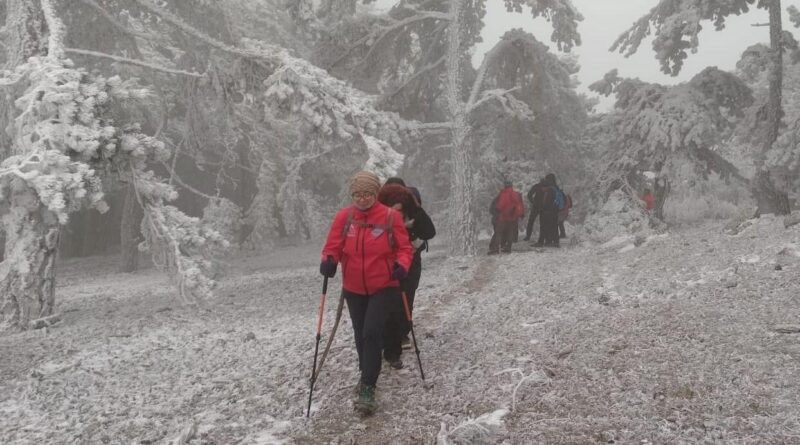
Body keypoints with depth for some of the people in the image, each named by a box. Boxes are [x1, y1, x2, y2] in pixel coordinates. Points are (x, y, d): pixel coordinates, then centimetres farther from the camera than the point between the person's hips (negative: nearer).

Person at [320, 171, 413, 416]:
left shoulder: (391, 217, -11)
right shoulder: (344, 217, -5)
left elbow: (404, 248, -5)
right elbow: (333, 246, -4)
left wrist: (402, 265, -24)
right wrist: (328, 261, -25)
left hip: (383, 287, -3)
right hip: (354, 289, 4)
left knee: (372, 333, -16)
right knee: (360, 335, 18)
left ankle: (368, 389, -10)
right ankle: (366, 374, 42)